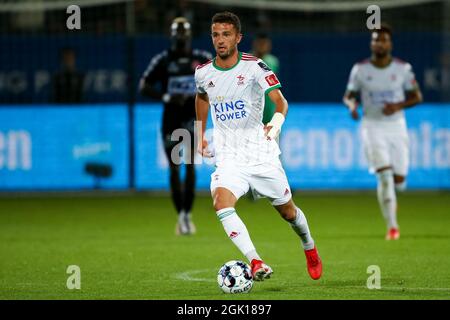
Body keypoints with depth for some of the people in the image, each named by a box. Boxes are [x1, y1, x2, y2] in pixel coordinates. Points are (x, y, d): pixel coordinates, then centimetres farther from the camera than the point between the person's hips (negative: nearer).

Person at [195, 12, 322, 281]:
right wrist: (200, 135, 25)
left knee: (287, 210, 11)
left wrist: (277, 122, -41)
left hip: (261, 154, -2)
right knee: (222, 203, -27)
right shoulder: (203, 73, 2)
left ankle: (310, 248, 42)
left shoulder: (254, 67, -11)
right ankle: (256, 262, -31)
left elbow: (280, 100, -20)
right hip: (228, 156, 2)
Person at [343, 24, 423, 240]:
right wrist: (352, 104, -16)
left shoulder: (402, 68, -1)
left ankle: (388, 198, 38)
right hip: (372, 126, -2)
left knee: (399, 180, 0)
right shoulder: (360, 69, -2)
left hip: (396, 126, 2)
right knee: (384, 174, -18)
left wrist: (398, 105, -14)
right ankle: (392, 226, -13)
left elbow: (416, 96, 5)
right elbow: (348, 95, 8)